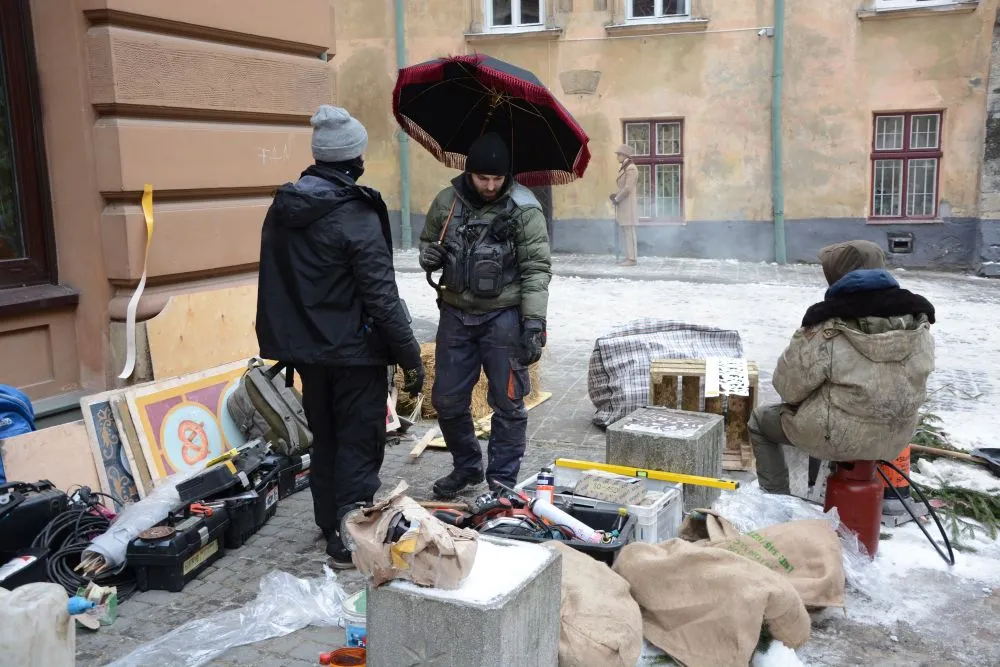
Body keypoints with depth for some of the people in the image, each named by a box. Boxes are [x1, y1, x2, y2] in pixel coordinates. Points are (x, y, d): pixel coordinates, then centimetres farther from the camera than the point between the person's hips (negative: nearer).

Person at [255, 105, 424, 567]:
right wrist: (411, 358, -14)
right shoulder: (356, 215, -19)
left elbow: (275, 284, 11)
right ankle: (350, 541, 10)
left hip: (307, 349, 7)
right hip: (355, 351, -7)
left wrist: (286, 344, 21)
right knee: (359, 443, 4)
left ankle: (330, 528, 33)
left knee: (325, 438, 20)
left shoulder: (282, 208, 4)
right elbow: (381, 297, -20)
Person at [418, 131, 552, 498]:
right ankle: (466, 466, 33)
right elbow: (427, 241, 18)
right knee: (447, 399, 12)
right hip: (456, 313, 4)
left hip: (503, 316, -4)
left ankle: (502, 479, 19)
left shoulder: (524, 209, -10)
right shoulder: (446, 201, 2)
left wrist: (534, 321, -17)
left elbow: (536, 269, -11)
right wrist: (429, 255, -6)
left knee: (508, 402, 3)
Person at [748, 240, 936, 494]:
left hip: (835, 437, -5)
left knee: (760, 420, 18)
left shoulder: (827, 330, -24)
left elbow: (788, 386, -14)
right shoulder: (918, 323, -8)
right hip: (894, 438, 6)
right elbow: (908, 384, 5)